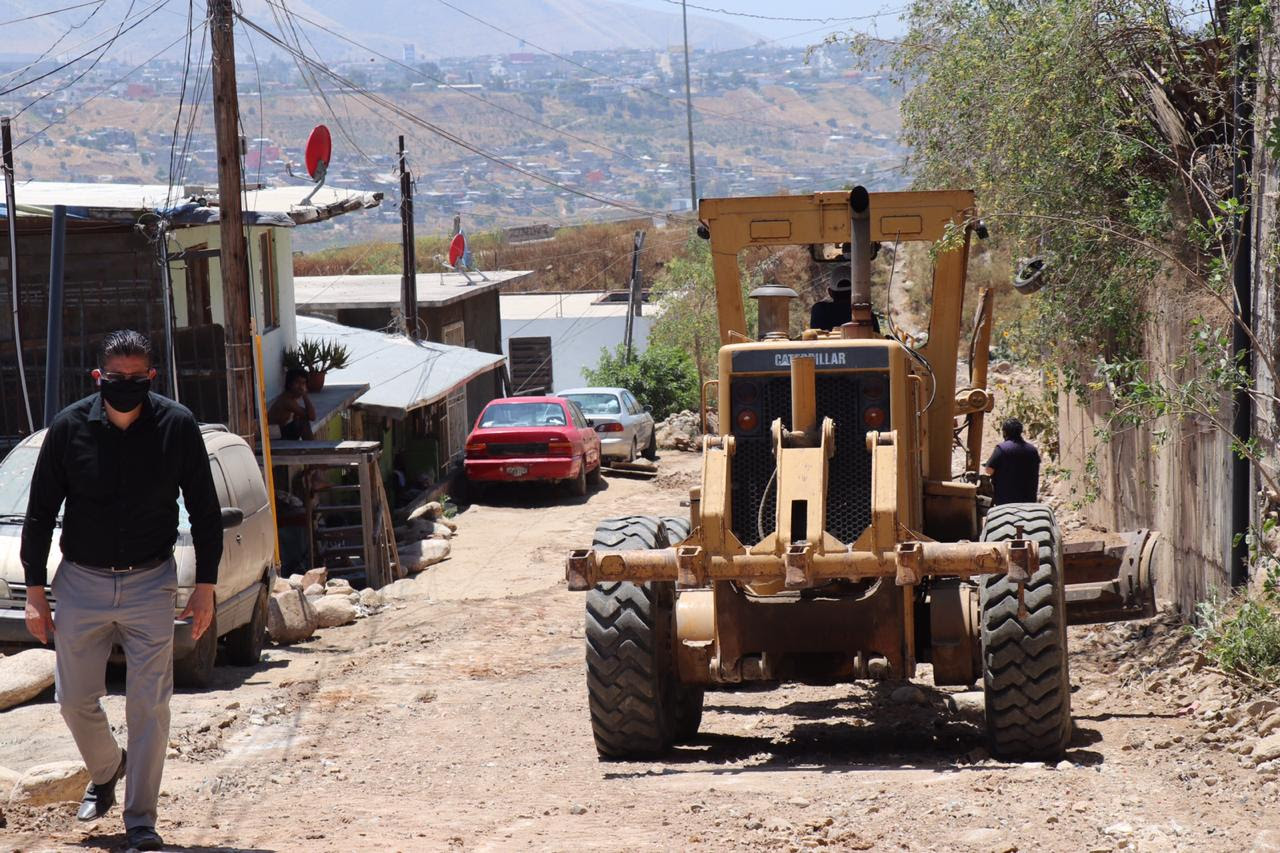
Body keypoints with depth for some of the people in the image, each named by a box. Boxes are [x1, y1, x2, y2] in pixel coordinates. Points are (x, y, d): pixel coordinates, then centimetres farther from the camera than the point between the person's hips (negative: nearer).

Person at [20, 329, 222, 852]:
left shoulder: (177, 427, -7)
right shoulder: (69, 428, -7)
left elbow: (205, 511, 2)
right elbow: (39, 514, 1)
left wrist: (205, 587, -1)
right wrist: (35, 591, 0)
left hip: (150, 583, -1)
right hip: (81, 582, 1)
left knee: (149, 706, -2)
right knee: (74, 699, 9)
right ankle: (105, 771, 40)